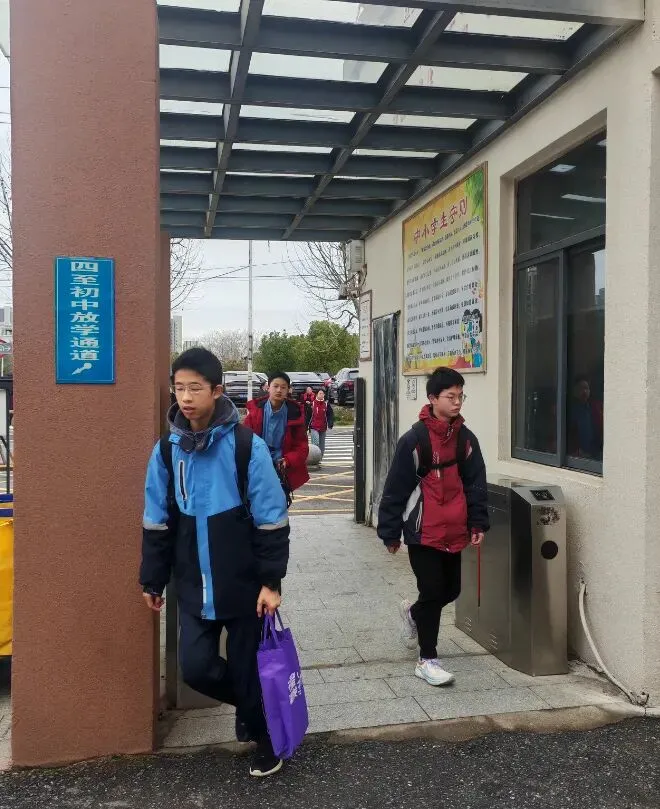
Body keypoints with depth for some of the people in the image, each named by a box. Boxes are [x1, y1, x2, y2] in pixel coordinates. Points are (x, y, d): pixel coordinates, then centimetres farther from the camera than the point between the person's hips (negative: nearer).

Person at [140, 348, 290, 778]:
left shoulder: (247, 446, -14)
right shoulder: (167, 449, -1)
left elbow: (271, 521, -10)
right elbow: (158, 523, 7)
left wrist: (271, 581, -11)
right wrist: (153, 580, 9)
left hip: (243, 584, -3)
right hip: (194, 587, 4)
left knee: (247, 666, 8)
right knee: (196, 667, 1)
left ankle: (265, 737, 34)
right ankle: (252, 705, 32)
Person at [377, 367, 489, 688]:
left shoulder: (466, 438, 3)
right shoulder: (415, 439, -13)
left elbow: (476, 483, 9)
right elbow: (396, 488, -9)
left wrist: (478, 523, 2)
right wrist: (390, 532, -6)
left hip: (454, 532, 6)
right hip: (423, 532, -6)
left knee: (451, 589, 15)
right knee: (432, 592, -2)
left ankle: (412, 613, 46)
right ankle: (427, 660, 14)